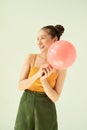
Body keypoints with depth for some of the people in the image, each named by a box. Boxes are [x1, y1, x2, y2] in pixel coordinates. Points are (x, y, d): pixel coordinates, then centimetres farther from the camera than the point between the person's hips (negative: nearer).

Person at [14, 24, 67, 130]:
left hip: (46, 110, -1)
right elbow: (20, 85, -7)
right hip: (26, 107, 1)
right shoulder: (30, 58, -4)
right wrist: (37, 75, -22)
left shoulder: (60, 67, -7)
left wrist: (43, 79, -22)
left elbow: (55, 98, -8)